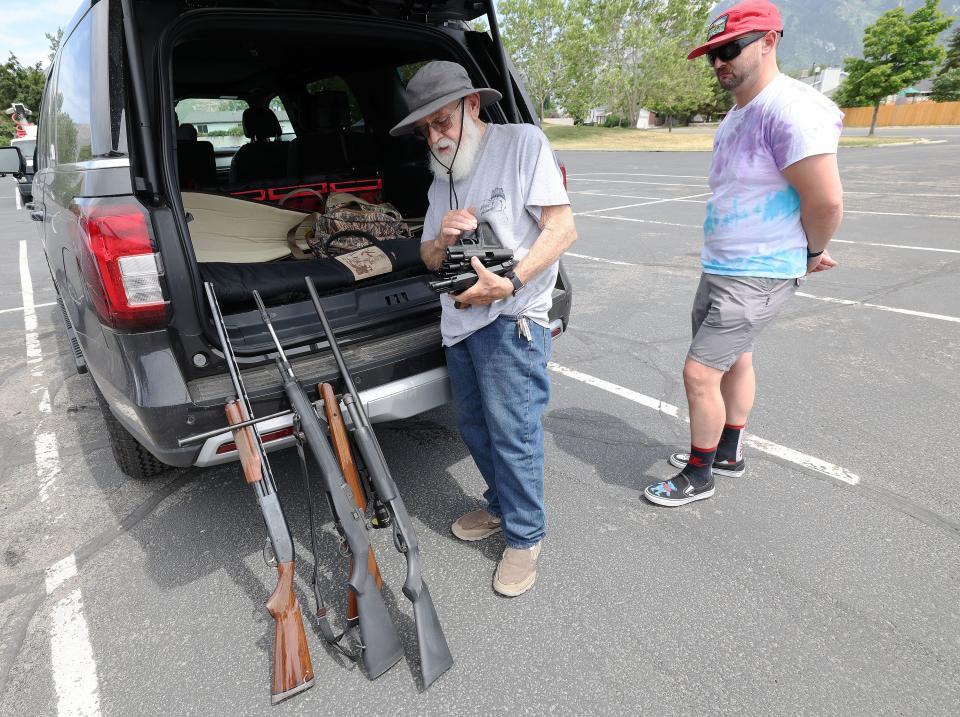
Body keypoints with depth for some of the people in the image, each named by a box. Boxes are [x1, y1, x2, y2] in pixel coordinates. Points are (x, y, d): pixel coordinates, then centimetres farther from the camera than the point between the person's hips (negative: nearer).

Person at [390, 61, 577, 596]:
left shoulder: (522, 142, -4)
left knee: (513, 431, -6)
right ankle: (501, 506, 35)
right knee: (474, 425, 15)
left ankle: (526, 535, 13)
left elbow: (563, 228, -12)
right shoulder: (443, 177, 17)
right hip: (461, 317, 8)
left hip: (512, 317, -7)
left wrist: (511, 282, -25)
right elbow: (429, 258, 18)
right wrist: (442, 238, -6)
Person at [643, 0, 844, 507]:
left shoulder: (790, 110, -20)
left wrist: (810, 254, -5)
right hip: (719, 269, 10)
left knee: (700, 372, -7)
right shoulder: (737, 113, 11)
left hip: (756, 277, -10)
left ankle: (698, 476, 13)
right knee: (735, 358, 19)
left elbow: (827, 202, -22)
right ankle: (729, 453, 38)